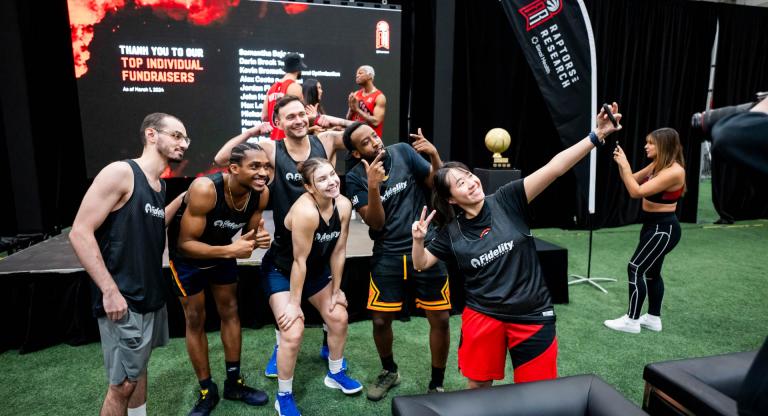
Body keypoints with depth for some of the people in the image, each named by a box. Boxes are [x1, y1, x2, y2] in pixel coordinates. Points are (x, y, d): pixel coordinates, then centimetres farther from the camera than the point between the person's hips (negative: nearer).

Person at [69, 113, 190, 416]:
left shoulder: (159, 184, 10)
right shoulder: (120, 172, -15)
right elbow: (80, 233, -18)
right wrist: (110, 290, -20)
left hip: (151, 294, 8)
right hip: (123, 299, -8)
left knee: (139, 367, 21)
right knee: (122, 384, 2)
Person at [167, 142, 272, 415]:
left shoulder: (261, 193, -21)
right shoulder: (205, 189, -38)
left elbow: (248, 231, -5)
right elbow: (185, 243, -32)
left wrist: (258, 239, -28)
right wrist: (230, 250, -43)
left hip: (223, 250, 5)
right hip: (188, 256, -5)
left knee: (230, 311, 10)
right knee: (195, 320, 3)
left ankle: (234, 383, 26)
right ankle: (207, 391, 20)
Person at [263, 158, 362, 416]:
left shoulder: (343, 205, -16)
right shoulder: (306, 211, -35)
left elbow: (339, 252, -7)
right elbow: (299, 261, -28)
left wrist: (336, 290, -1)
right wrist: (294, 304, -20)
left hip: (316, 270, 7)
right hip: (282, 271, -7)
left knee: (339, 317, 10)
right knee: (293, 332, -15)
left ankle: (335, 374, 34)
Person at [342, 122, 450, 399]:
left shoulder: (403, 152, -4)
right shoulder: (355, 178, -4)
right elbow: (376, 223, -11)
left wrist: (434, 155, -21)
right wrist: (373, 186, -26)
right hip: (388, 255, 0)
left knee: (440, 320, 1)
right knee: (380, 321, 4)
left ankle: (436, 384, 23)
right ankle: (389, 371, 35)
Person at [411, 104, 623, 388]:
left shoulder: (506, 200, -10)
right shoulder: (452, 230, -3)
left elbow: (553, 169, -20)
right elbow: (421, 264, 7)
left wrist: (597, 135, -28)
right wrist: (418, 240, -14)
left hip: (532, 315, -1)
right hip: (482, 316, 2)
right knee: (477, 386, 16)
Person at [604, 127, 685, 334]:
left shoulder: (674, 171, -22)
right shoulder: (657, 165, 7)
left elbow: (636, 191, -27)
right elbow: (633, 181, 12)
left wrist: (625, 165, -21)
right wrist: (621, 164, -4)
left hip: (664, 229, -10)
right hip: (653, 225, 10)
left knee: (635, 268, -8)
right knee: (652, 271, 16)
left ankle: (632, 321, 1)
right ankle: (654, 318, 28)